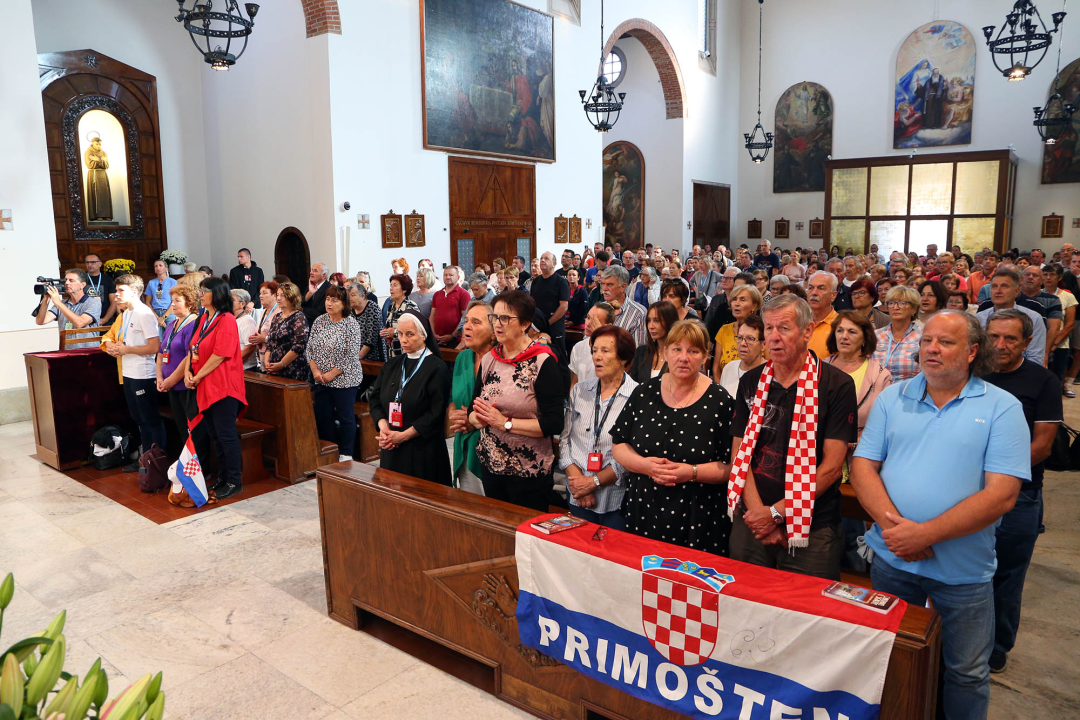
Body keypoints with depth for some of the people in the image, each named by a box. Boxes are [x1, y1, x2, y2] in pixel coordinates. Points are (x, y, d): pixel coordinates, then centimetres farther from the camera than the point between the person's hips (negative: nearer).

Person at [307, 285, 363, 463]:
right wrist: (315, 370, -7)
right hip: (321, 380, 5)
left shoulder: (351, 324, -9)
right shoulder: (319, 321, 5)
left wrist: (332, 374, -14)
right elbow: (309, 348, 6)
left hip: (344, 380, -5)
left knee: (345, 417, 4)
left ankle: (345, 454, 15)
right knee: (322, 416, 11)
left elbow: (351, 355, -14)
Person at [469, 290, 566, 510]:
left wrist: (504, 422, -20)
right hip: (490, 467, 6)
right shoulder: (488, 360, 6)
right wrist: (479, 418, -14)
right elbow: (472, 415, 9)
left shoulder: (543, 363, -13)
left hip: (529, 474, -6)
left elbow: (554, 424, -20)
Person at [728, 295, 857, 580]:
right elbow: (739, 453, 2)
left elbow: (832, 465, -11)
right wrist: (758, 512, -10)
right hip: (751, 523, 4)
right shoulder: (751, 382, 5)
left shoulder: (837, 385, -7)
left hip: (812, 530, -3)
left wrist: (777, 512, -14)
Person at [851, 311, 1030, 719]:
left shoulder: (1002, 408, -7)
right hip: (891, 559, 3)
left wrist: (925, 533, -21)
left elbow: (1001, 495, -15)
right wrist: (892, 524, -18)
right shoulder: (892, 399, 2)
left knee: (967, 673, 13)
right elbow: (862, 467, -2)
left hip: (963, 572, -2)